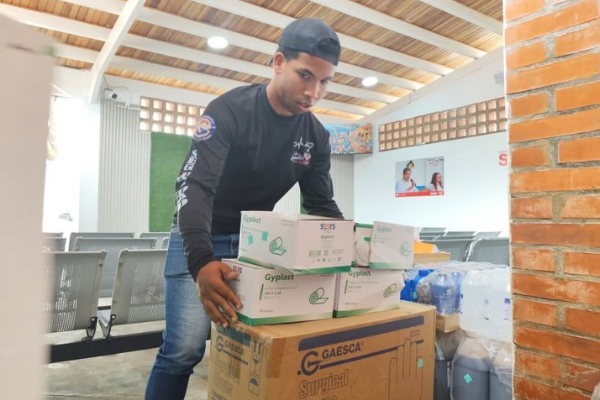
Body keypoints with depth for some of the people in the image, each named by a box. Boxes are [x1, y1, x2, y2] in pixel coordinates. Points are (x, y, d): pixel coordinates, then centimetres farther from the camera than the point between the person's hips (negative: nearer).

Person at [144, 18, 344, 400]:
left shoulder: (316, 136, -4)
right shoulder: (229, 111, -20)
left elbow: (322, 207, 1)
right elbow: (195, 186, -32)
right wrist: (201, 262, -48)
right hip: (200, 241, -4)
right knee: (185, 347, -11)